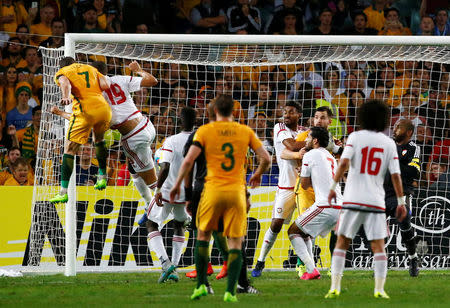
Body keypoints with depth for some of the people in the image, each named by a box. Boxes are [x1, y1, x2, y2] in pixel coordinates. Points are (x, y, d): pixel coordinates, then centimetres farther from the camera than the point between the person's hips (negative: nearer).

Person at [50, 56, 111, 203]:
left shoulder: (61, 72, 16)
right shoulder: (90, 68, 28)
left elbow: (65, 83, -9)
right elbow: (106, 85, 12)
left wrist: (66, 97, -28)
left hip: (84, 110, -5)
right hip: (104, 107, 5)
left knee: (69, 149, 0)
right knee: (99, 139, 34)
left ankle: (63, 192, -7)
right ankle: (102, 177, 37)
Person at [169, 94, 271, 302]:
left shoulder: (205, 131, 0)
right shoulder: (245, 132, 6)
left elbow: (189, 160, -8)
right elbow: (266, 158, 4)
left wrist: (178, 184, 4)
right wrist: (258, 175, 24)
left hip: (213, 191, -1)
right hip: (237, 191, 1)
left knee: (203, 235, 17)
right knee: (235, 242, 4)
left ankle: (201, 285, 11)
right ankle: (230, 291, -6)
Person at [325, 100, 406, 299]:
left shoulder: (355, 137, 2)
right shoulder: (389, 144, 6)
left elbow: (344, 162, -13)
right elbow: (395, 175, 1)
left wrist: (333, 187, -8)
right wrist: (401, 202, 6)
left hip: (352, 200, 0)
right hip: (376, 201, 1)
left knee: (342, 243, 7)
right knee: (378, 246, 4)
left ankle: (335, 287, 0)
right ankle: (379, 289, -5)